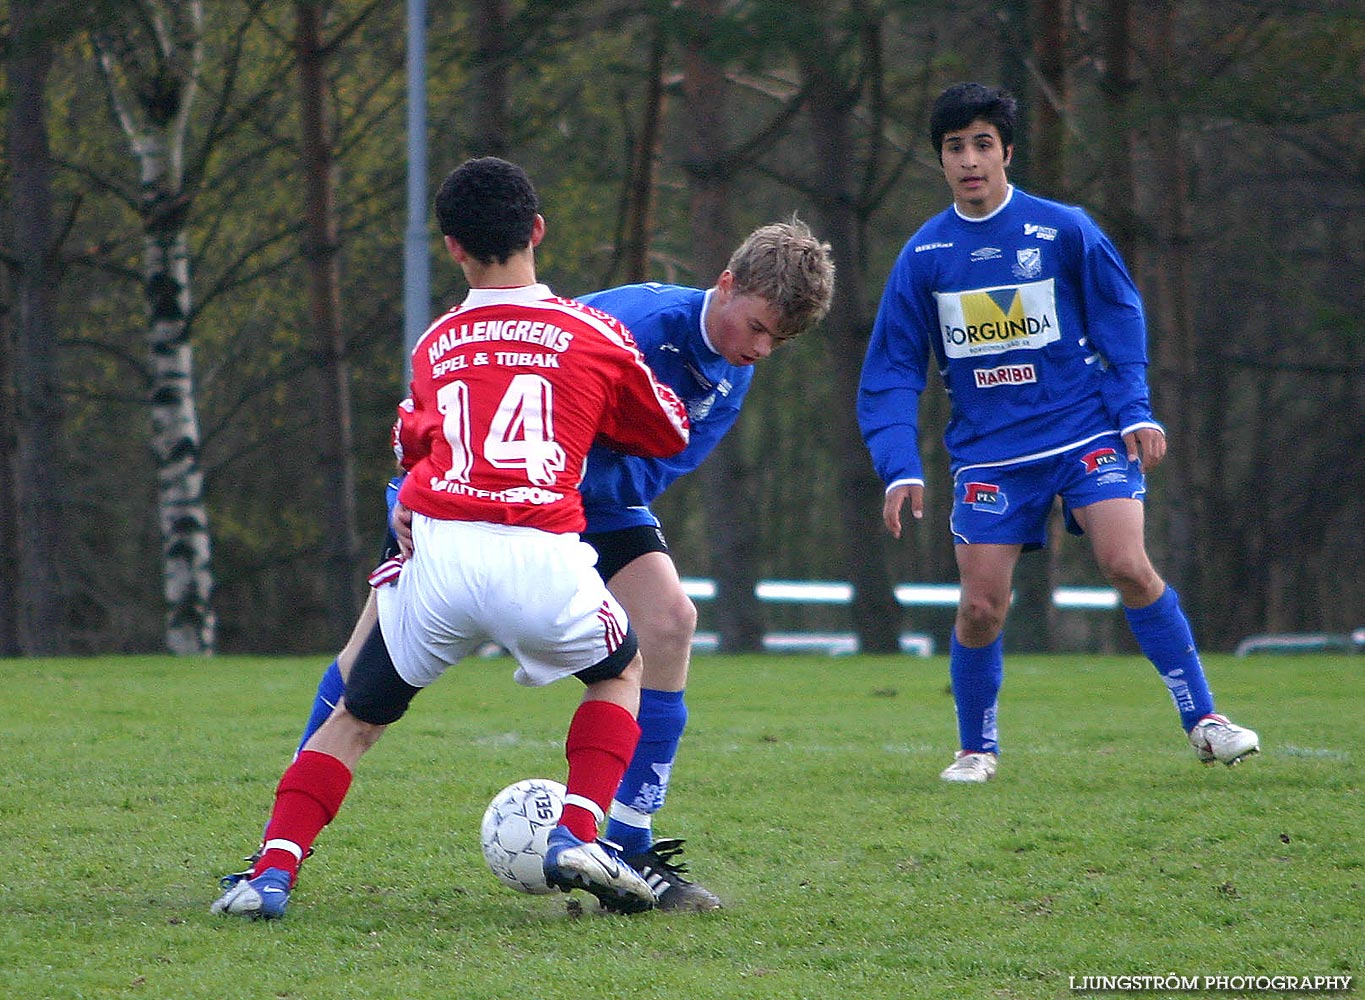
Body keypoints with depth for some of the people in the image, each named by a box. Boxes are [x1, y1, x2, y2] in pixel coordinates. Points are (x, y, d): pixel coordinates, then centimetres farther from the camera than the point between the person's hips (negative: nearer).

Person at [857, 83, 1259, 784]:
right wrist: (899, 467, -5)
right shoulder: (924, 256, 3)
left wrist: (1135, 411, -2)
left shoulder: (1064, 229, -1)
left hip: (1085, 431, -1)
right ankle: (976, 749, 17)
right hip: (988, 452, 2)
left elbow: (1119, 317, 9)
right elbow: (891, 371, 5)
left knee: (1128, 566, -18)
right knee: (980, 607, -4)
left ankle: (1203, 722, -9)